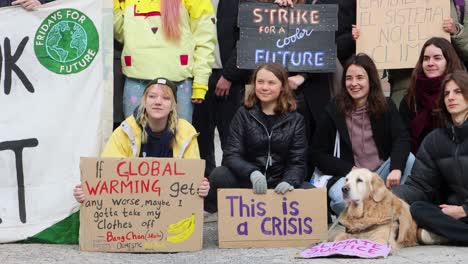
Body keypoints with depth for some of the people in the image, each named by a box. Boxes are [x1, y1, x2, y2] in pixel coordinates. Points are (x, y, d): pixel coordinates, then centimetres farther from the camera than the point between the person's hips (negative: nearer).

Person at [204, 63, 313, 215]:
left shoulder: (295, 120, 6)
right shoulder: (243, 114, 4)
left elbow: (297, 162, -1)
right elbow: (231, 155, -8)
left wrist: (289, 182, -26)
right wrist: (252, 173, -30)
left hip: (279, 185, 1)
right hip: (247, 183, -1)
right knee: (219, 176, -31)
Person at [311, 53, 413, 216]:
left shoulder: (386, 106, 1)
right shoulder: (334, 110, -2)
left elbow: (401, 138, -15)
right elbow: (318, 153, -1)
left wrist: (396, 168, -35)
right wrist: (351, 169, -14)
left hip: (382, 171, 3)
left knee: (409, 159, -25)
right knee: (341, 198, -36)